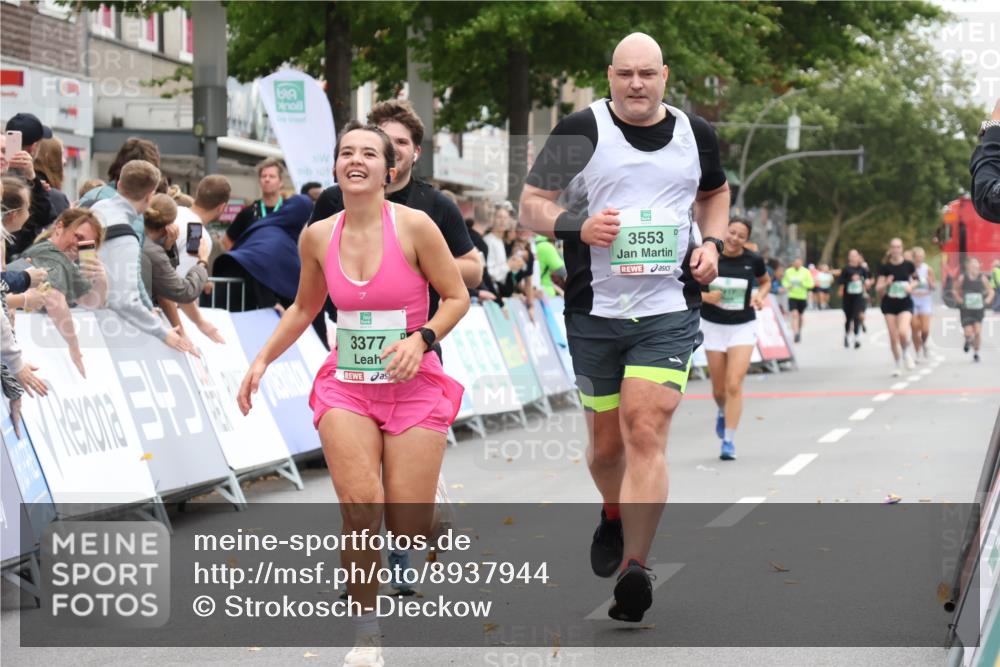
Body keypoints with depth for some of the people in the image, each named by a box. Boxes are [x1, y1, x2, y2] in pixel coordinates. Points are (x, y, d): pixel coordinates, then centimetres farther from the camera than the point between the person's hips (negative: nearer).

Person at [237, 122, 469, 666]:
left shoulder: (413, 226, -10)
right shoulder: (317, 236, 1)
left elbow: (456, 298, -2)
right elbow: (304, 308, 18)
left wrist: (420, 339, -18)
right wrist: (262, 360, 11)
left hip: (413, 387, -2)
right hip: (346, 387, 2)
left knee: (407, 528, -5)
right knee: (361, 508, -20)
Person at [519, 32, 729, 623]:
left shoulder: (696, 134, 6)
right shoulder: (581, 131, -3)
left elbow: (716, 193, 26)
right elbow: (532, 203, 1)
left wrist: (712, 242, 7)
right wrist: (578, 227, -18)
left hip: (669, 312, 0)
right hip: (595, 311, 0)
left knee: (646, 431, -16)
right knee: (606, 442, 12)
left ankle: (635, 567, -18)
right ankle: (615, 514, 45)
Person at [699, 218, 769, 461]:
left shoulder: (753, 260, -6)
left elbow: (766, 281, 14)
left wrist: (760, 295, -6)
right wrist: (705, 296, -19)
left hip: (743, 327, -1)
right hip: (713, 326, 1)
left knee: (734, 384, -13)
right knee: (719, 389, 10)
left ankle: (729, 441, -7)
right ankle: (722, 413, 46)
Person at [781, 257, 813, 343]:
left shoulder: (806, 272, -4)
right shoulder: (788, 271, -1)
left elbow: (810, 284, -4)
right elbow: (784, 281, 11)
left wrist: (803, 283, -22)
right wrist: (787, 286, -10)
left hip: (802, 297, 1)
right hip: (792, 296, -1)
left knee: (800, 316, 14)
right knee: (794, 315, -16)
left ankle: (799, 332, 36)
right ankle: (796, 334, -21)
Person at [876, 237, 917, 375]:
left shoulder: (908, 265, -3)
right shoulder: (885, 267, -3)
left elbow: (915, 280, 13)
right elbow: (879, 289, -1)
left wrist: (911, 286, -8)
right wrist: (886, 284, -21)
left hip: (905, 303, -1)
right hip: (889, 303, 1)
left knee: (903, 332, -22)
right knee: (893, 337, 2)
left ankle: (905, 353, 10)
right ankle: (897, 364, 21)